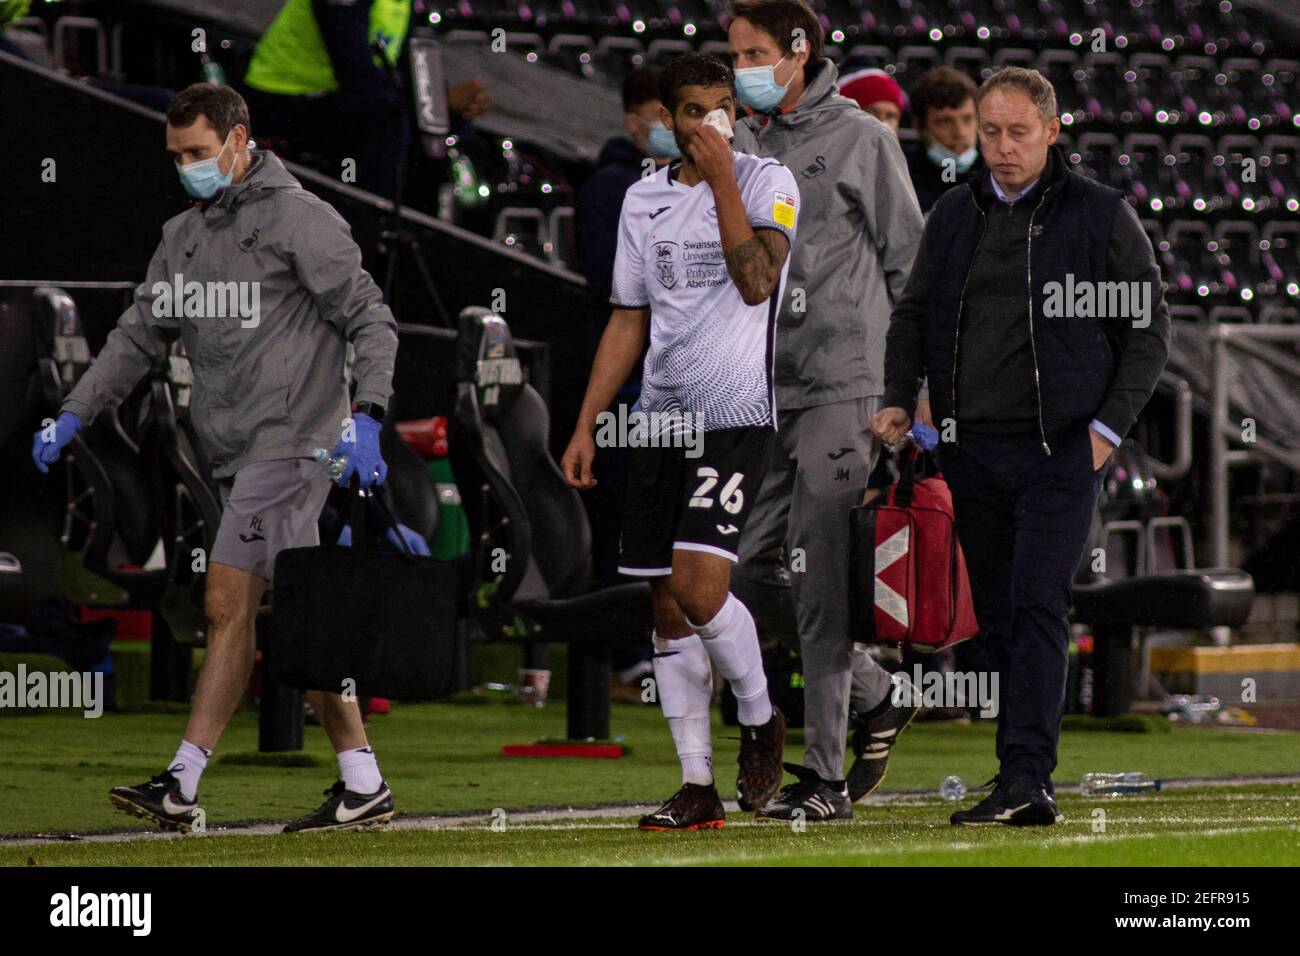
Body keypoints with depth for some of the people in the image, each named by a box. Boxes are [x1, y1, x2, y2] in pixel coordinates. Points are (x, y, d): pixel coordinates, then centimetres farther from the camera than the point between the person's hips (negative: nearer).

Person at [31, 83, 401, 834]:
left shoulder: (298, 219, -6)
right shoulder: (185, 235, 17)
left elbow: (370, 318, -8)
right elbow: (140, 334, 21)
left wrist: (365, 419, -18)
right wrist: (73, 417, 13)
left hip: (291, 443, -8)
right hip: (239, 454, 8)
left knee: (231, 605, -13)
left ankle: (182, 786, -15)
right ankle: (364, 785, 9)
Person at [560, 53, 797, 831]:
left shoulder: (766, 182, -3)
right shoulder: (644, 199, 13)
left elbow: (756, 283, -18)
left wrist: (721, 181, -17)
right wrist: (586, 425, 13)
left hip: (737, 417, -6)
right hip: (662, 419, 6)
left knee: (698, 585, -18)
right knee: (668, 606, 3)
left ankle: (761, 721, 8)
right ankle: (698, 787, 8)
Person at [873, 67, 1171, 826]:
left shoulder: (1102, 216, -1)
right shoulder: (955, 216, 12)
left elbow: (1149, 328, 2)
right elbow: (914, 313, 23)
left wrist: (1110, 424, -7)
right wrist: (899, 399, 7)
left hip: (1061, 449, -5)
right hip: (973, 449, 5)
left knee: (1038, 608, -15)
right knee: (999, 620, 7)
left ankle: (1027, 781, -21)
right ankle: (1024, 787, 14)